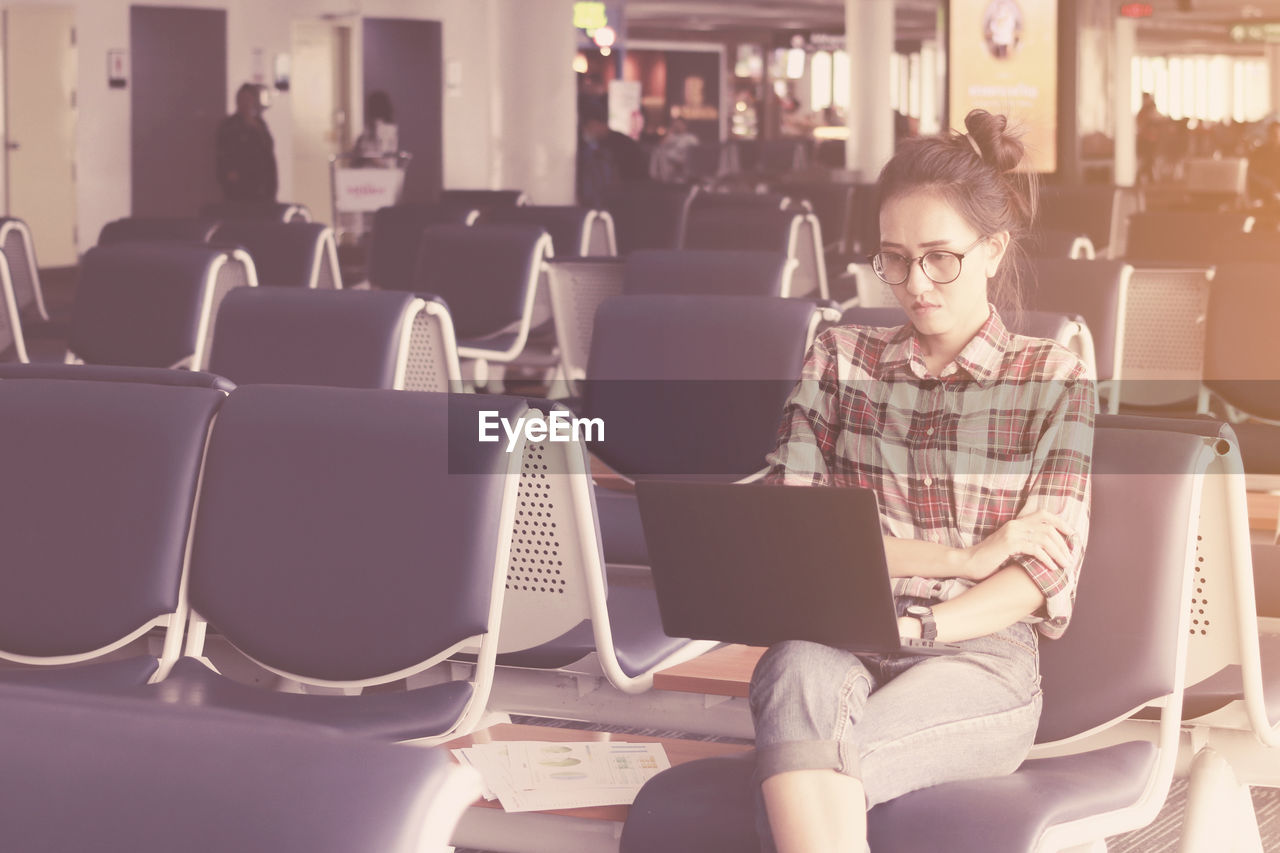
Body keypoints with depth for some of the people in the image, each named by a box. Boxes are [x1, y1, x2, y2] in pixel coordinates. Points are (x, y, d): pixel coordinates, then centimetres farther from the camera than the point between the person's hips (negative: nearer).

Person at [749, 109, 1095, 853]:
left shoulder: (1053, 381, 12)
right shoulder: (840, 360, 18)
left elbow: (1041, 575, 2)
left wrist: (916, 626, -17)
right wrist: (965, 558, -5)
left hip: (978, 655, -2)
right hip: (842, 645, 2)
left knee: (817, 751, -36)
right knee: (799, 675, -38)